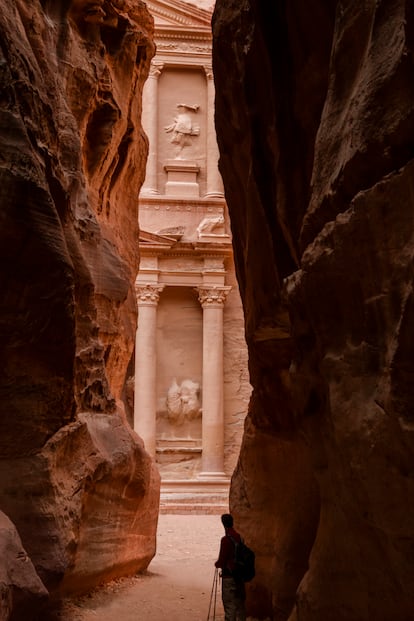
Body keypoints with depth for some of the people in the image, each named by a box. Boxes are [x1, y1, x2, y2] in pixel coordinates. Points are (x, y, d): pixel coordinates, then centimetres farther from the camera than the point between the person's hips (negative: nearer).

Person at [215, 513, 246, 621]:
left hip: (229, 575, -7)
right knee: (239, 602, 16)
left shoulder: (226, 539, -18)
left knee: (229, 604, 1)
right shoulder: (238, 537, 4)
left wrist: (217, 564, 5)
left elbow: (222, 560, -16)